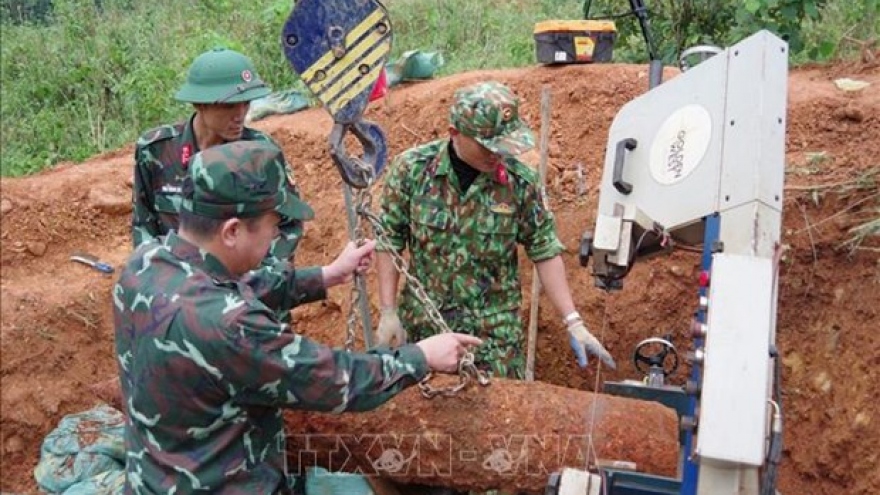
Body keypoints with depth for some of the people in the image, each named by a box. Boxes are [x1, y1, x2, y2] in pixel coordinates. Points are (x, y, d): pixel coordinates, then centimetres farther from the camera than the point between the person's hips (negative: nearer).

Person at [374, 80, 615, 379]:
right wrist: (388, 312, -6)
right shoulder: (411, 169, -11)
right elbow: (389, 241, -3)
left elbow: (545, 252, -4)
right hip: (421, 324, 1)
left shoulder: (521, 181, -12)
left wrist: (574, 323, -8)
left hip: (495, 331, 0)